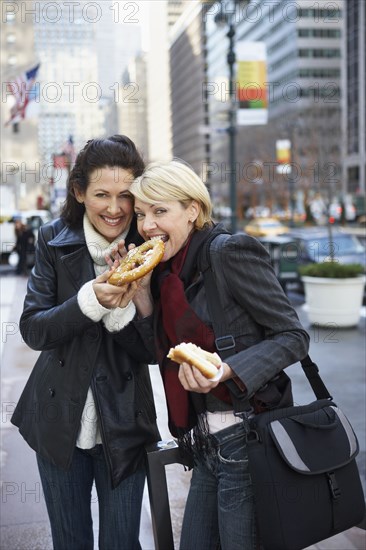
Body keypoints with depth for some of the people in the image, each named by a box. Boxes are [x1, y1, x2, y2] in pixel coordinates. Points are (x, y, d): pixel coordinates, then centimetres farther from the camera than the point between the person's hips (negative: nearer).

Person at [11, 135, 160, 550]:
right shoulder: (54, 241, -7)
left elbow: (152, 351, -9)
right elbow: (32, 330, -12)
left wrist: (122, 306, -27)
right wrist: (91, 298, -28)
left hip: (123, 425, -1)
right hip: (59, 422, 1)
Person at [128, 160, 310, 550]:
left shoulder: (230, 252, -13)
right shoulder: (168, 271, 11)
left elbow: (294, 337, -13)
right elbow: (159, 350, 12)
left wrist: (227, 370, -27)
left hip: (246, 441, -8)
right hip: (206, 447, 8)